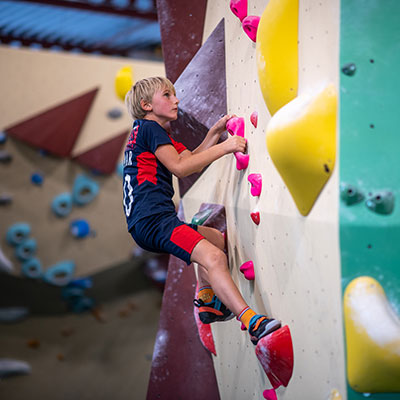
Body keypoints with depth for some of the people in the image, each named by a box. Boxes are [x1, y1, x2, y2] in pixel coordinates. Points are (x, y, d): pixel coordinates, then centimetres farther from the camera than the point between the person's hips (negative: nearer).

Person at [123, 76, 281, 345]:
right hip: (151, 219, -11)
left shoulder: (155, 132, 28)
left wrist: (215, 132, 14)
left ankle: (207, 302, 35)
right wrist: (224, 147, -13)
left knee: (216, 238, 30)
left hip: (147, 222, 11)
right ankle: (251, 322, -39)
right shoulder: (149, 128, -3)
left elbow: (191, 159, 25)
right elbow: (179, 167, -14)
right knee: (214, 257, -27)